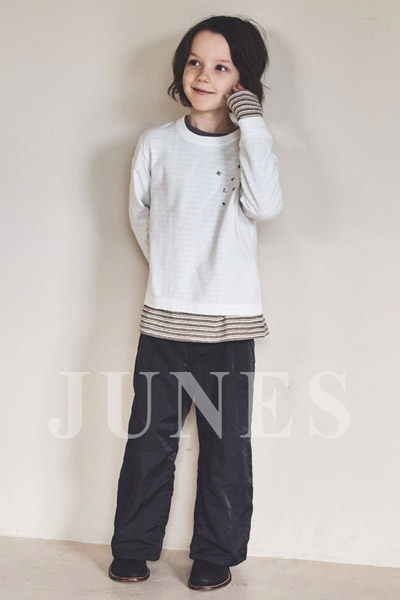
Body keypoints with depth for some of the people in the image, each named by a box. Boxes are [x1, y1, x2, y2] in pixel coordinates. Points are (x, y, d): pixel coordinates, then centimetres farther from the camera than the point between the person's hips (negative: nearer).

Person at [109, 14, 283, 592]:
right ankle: (133, 548, 23)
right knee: (150, 437, 6)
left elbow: (265, 206, -18)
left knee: (226, 444, 4)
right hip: (164, 319, 1)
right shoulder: (157, 143, 5)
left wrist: (251, 123, -15)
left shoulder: (250, 146, 2)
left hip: (229, 324, -1)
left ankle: (215, 555, 20)